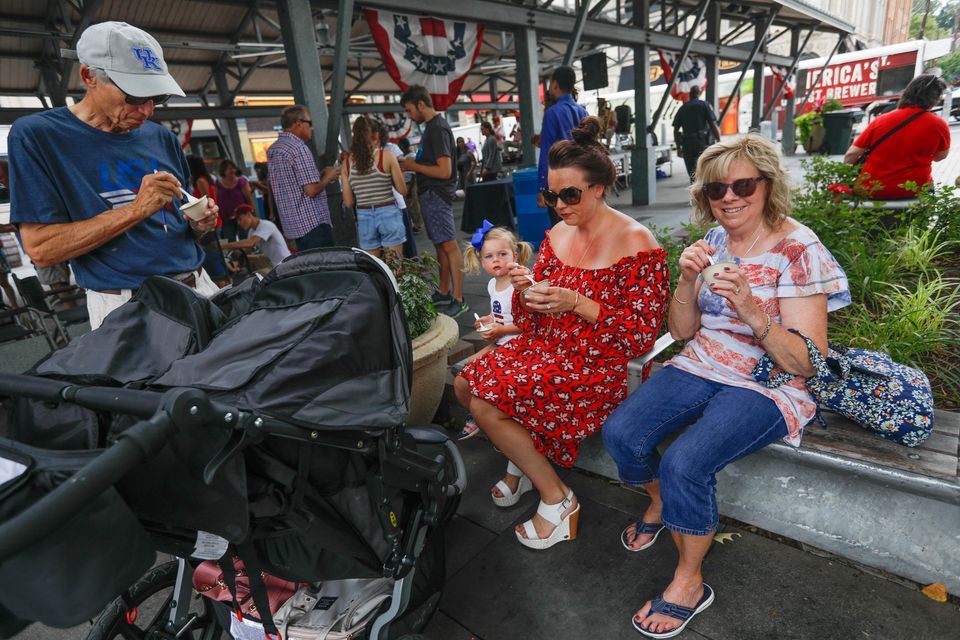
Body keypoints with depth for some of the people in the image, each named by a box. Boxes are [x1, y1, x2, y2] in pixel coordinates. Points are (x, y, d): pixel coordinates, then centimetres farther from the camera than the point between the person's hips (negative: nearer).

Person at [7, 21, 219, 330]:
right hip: (125, 306, -4)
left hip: (199, 287, 5)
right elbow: (40, 249, -11)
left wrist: (198, 223, -5)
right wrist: (136, 209, -19)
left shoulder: (161, 138, 9)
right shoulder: (36, 136, -4)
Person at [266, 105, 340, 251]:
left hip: (292, 225, 9)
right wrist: (328, 177, -2)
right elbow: (311, 190, -20)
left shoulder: (272, 150, 14)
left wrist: (320, 174, 17)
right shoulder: (299, 148, -15)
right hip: (313, 224, -9)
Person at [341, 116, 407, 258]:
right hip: (388, 214, -3)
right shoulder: (386, 156, -5)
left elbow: (348, 202, 3)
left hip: (364, 218, 3)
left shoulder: (347, 162, 3)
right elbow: (402, 190, -1)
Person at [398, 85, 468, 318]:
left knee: (449, 246, -9)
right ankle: (443, 293, 22)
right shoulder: (432, 126, 17)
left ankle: (458, 300, -6)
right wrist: (411, 164, 9)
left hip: (437, 194, -10)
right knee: (440, 245, 13)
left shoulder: (438, 129, -14)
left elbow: (444, 170, -21)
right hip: (430, 194, 10)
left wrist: (414, 166, -11)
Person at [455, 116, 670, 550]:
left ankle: (557, 499, 1)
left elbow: (643, 332, -14)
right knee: (465, 382, -8)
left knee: (488, 402, -21)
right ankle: (523, 460, 16)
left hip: (600, 365, -7)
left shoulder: (635, 242, -12)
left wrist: (576, 303, -23)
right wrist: (525, 289, -13)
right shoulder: (557, 235, 8)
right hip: (546, 347, 7)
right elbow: (530, 320, 10)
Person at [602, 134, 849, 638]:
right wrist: (687, 281, -13)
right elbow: (681, 331, 6)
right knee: (620, 432, -15)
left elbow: (808, 363, -15)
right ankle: (660, 502, 19)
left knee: (684, 463, -28)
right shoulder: (713, 241, 5)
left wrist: (752, 312, -31)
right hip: (700, 367, 5)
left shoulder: (798, 250, -11)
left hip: (766, 385, -5)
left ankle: (689, 582, 1)